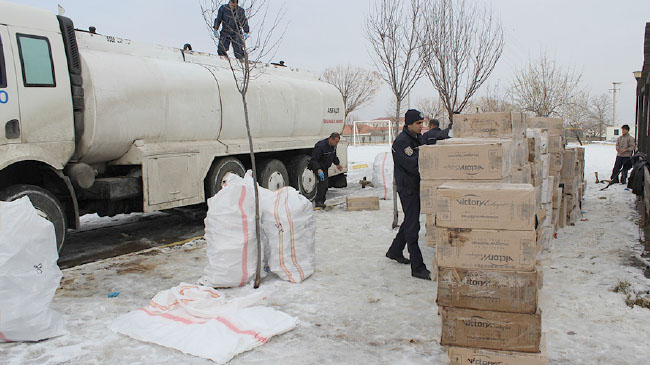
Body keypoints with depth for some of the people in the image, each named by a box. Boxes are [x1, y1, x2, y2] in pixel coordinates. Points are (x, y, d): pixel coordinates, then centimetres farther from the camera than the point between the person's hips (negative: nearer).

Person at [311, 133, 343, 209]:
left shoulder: (333, 146, 1)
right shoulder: (320, 146, -28)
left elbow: (334, 156, 23)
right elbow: (314, 160, -30)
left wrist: (337, 164, 31)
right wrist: (318, 170, -41)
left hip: (325, 168, 9)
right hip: (318, 167, -9)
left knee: (325, 185, 9)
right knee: (322, 182, -23)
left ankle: (321, 202, 19)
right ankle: (318, 201, -19)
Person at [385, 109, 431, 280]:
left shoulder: (418, 138, 14)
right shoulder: (401, 141, -16)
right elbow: (413, 165, -25)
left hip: (417, 186, 10)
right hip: (407, 188, -10)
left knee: (410, 221, 21)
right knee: (412, 225, -8)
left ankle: (395, 251, 39)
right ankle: (418, 268, -5)